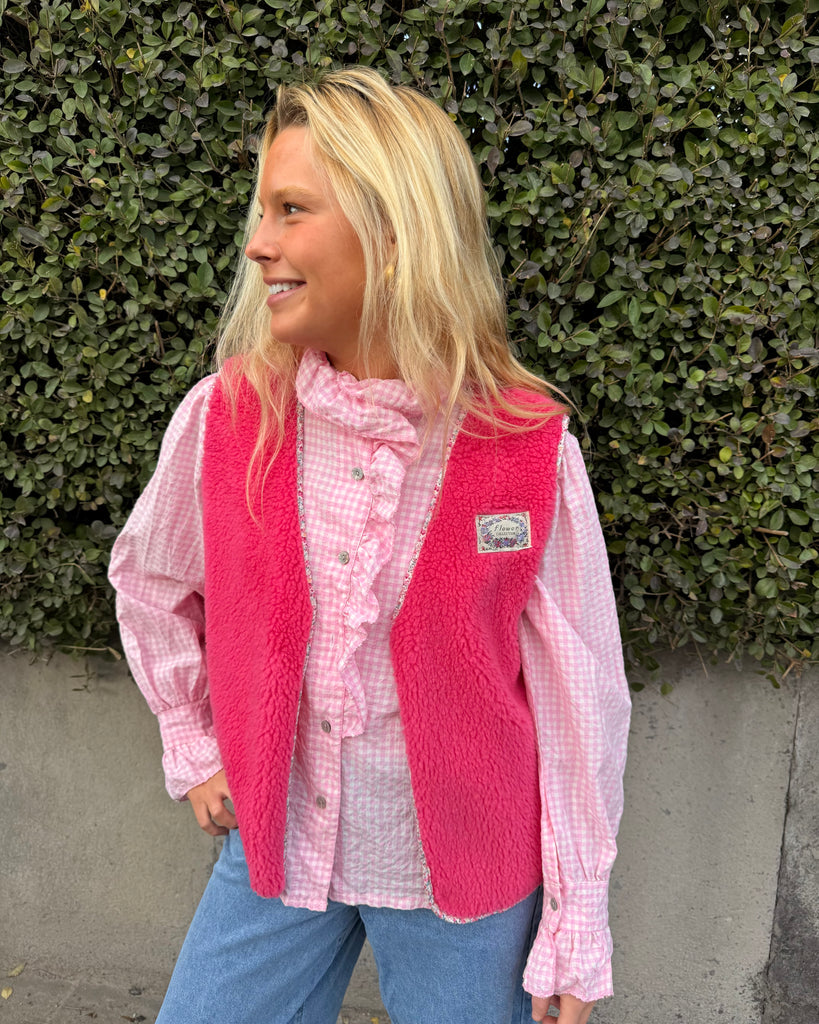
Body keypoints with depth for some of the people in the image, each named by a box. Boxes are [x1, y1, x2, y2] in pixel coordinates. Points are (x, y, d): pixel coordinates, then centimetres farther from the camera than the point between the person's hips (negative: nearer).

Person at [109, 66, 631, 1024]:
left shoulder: (530, 447, -16)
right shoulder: (222, 416, -9)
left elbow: (577, 692, -9)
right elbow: (147, 583, 11)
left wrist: (574, 929, -5)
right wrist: (193, 746, 10)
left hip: (467, 878, -2)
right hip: (275, 848, 3)